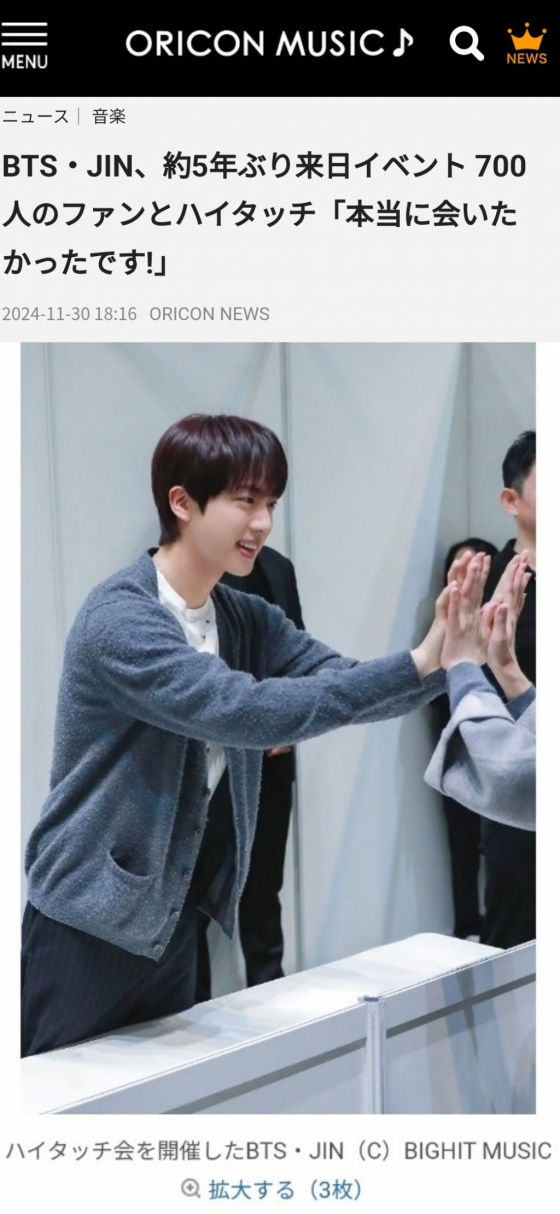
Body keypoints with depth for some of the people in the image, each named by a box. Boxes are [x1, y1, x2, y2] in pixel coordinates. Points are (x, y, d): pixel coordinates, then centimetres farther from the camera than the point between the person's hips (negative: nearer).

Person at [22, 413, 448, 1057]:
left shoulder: (248, 621, 5)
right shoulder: (118, 617, -20)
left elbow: (345, 682, -6)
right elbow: (239, 708, -32)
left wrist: (444, 662, -26)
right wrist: (415, 664, -34)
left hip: (174, 921, 7)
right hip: (90, 921, -7)